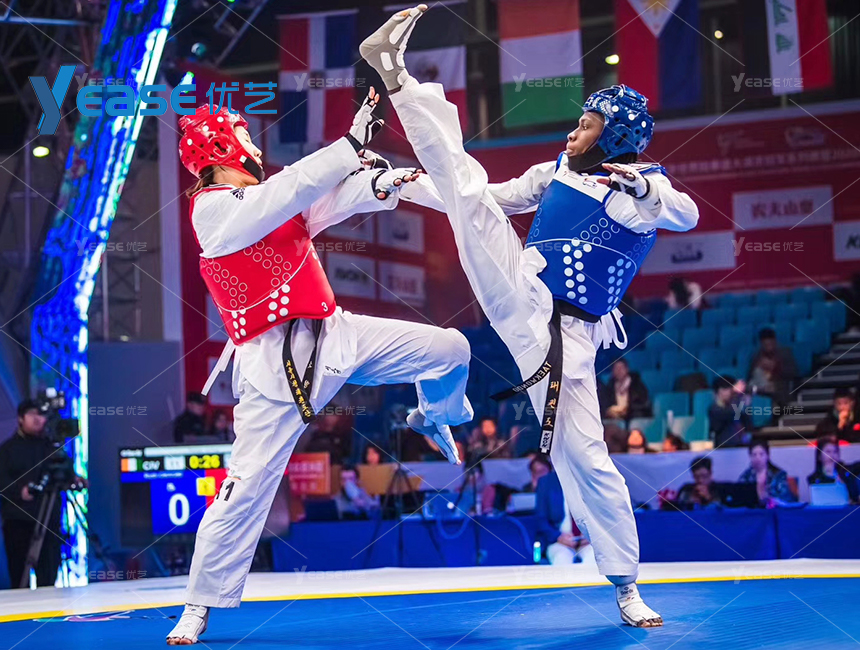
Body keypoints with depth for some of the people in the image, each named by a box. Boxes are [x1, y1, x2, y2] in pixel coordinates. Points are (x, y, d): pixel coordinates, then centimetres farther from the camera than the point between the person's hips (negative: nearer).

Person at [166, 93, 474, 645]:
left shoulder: (270, 195, 15)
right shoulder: (212, 208, -11)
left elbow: (331, 199, 3)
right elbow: (292, 192, -24)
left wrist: (379, 184, -18)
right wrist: (352, 143, -24)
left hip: (334, 334, 8)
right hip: (275, 362, -7)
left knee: (449, 348, 10)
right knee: (248, 485, -10)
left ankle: (433, 419, 44)